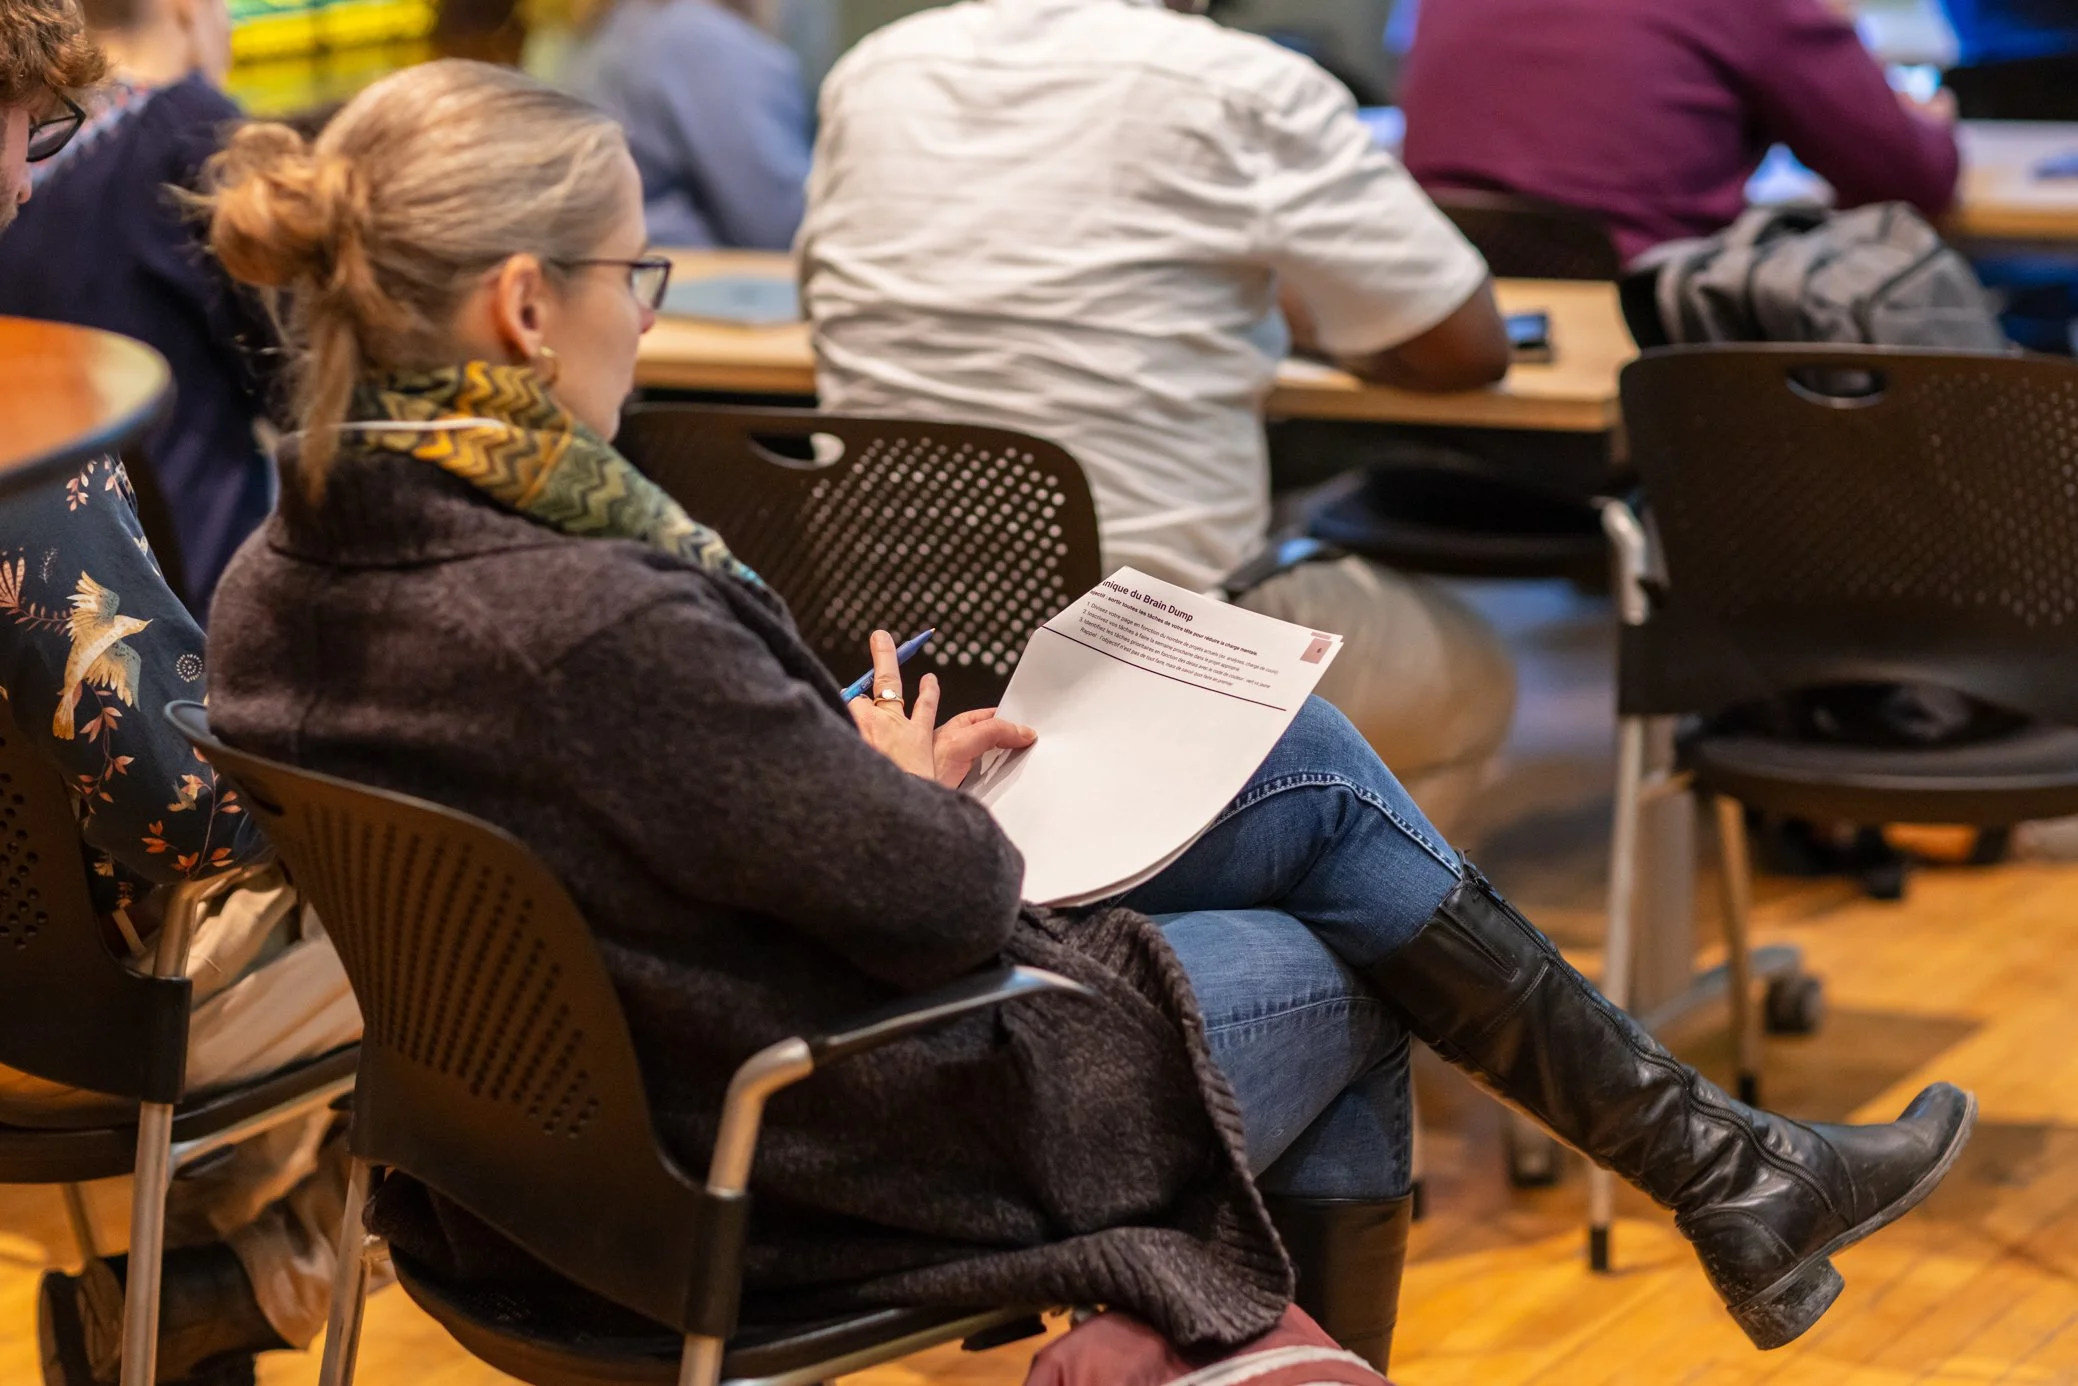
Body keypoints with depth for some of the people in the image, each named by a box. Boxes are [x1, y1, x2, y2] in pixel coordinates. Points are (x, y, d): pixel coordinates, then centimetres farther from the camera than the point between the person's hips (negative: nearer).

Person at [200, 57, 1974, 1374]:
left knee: (1312, 771, 17)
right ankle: (1723, 1171, 36)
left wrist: (863, 773, 4)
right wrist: (910, 789, -2)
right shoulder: (595, 623, -34)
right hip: (800, 1167, -8)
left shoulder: (273, 587, -6)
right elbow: (946, 895, -25)